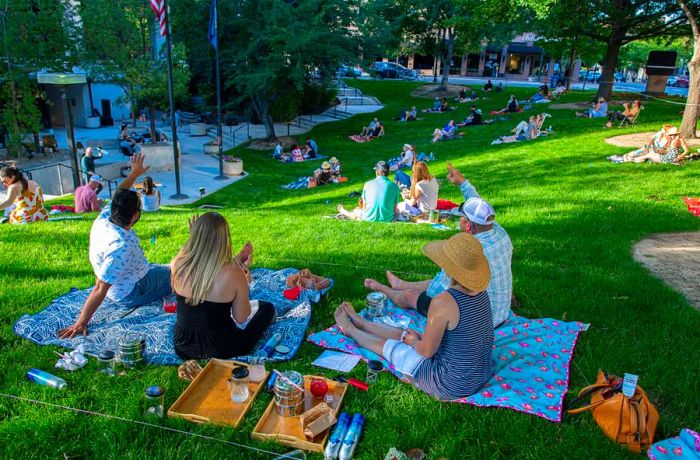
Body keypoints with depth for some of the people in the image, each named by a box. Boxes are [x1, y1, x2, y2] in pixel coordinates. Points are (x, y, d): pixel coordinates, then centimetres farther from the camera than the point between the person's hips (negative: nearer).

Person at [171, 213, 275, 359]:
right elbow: (241, 318, -11)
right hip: (219, 348, -5)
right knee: (266, 308, 18)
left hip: (182, 344, 5)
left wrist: (238, 259, 12)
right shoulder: (234, 274, -24)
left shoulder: (178, 265, -12)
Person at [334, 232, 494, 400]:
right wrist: (420, 337, 11)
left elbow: (427, 350, -18)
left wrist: (413, 341, 4)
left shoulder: (443, 302, -30)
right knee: (407, 335, 25)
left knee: (388, 345, 16)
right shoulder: (481, 291, -6)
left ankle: (350, 329, 47)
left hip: (452, 387, -7)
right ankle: (361, 323, 52)